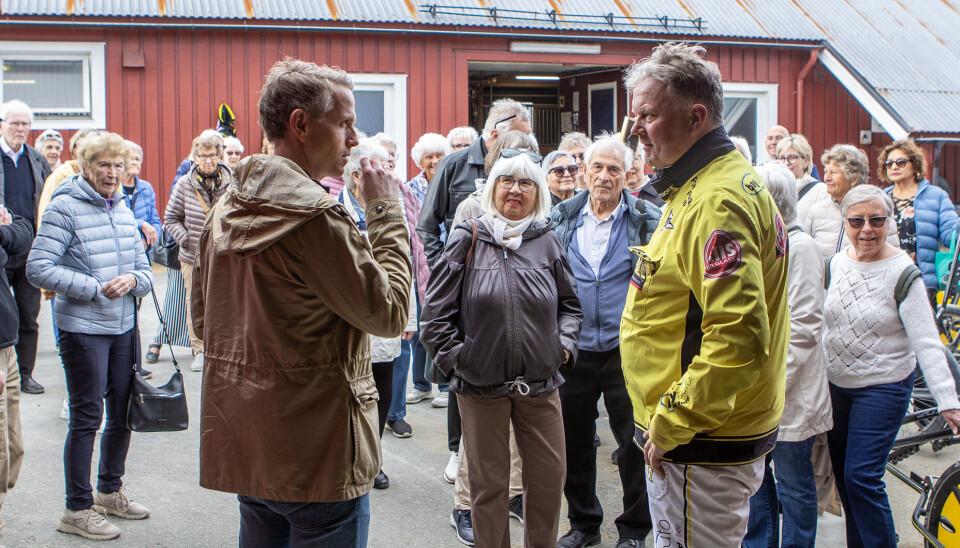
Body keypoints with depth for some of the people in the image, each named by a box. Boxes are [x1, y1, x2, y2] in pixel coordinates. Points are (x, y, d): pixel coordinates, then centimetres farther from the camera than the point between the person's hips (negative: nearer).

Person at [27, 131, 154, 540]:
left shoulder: (124, 211, 11)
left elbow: (145, 270, 13)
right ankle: (77, 510, 9)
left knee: (123, 412, 14)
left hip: (124, 326, 7)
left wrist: (131, 280, -10)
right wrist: (95, 288, -18)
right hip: (82, 328, -7)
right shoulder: (64, 208, -10)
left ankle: (109, 491, 33)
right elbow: (38, 269, -16)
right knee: (87, 417, -2)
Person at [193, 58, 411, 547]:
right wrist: (386, 211, -8)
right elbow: (390, 312, -15)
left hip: (241, 444, 9)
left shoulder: (227, 209, 9)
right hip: (317, 453, -9)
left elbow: (203, 318, 15)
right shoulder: (314, 216, -19)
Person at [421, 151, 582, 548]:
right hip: (481, 384, -2)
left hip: (540, 383, 2)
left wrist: (564, 344, 0)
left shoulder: (547, 242, 4)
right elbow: (436, 310, -2)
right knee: (489, 484, 8)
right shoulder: (467, 240, -2)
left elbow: (570, 304, 14)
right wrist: (454, 356, -7)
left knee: (549, 477, 10)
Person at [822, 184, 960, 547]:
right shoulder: (837, 263, 1)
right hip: (836, 384, 6)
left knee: (862, 476, -11)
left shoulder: (902, 272, -15)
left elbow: (926, 342, -19)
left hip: (883, 387, -6)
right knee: (842, 473, 11)